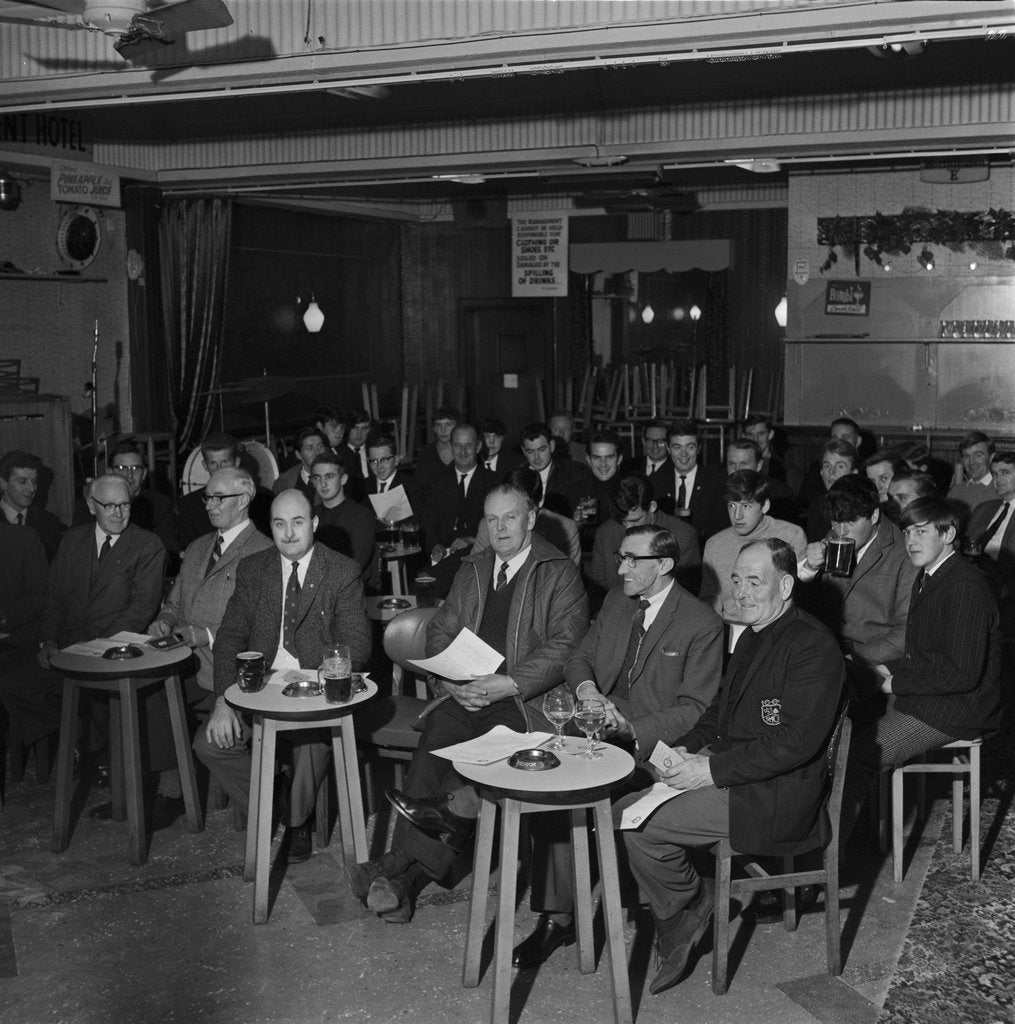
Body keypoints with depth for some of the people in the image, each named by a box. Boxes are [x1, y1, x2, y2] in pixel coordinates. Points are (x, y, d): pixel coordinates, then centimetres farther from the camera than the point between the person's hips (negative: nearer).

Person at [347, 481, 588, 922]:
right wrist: (453, 680, -1)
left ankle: (407, 869, -30)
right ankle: (406, 874, -31)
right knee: (435, 738, -26)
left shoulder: (559, 573, 4)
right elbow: (440, 631, 20)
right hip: (467, 694, 4)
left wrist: (507, 684, -17)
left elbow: (565, 645, -6)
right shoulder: (471, 570, 21)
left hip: (526, 700, -4)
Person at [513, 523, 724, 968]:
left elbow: (694, 709, -10)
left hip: (651, 747, -6)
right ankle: (556, 915, -17)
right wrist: (586, 688, -6)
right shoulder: (616, 601, 13)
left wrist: (632, 730, -23)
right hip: (599, 728, 6)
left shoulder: (702, 624, -7)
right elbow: (579, 658, 19)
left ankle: (559, 917, -11)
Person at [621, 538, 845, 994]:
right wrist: (686, 749, 2)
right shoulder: (753, 637, 15)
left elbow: (796, 742, -23)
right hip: (729, 776, 9)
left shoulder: (813, 646, -16)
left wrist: (711, 769, -23)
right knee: (626, 800, -3)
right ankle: (675, 933, 8)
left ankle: (689, 904, 10)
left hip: (774, 798, -9)